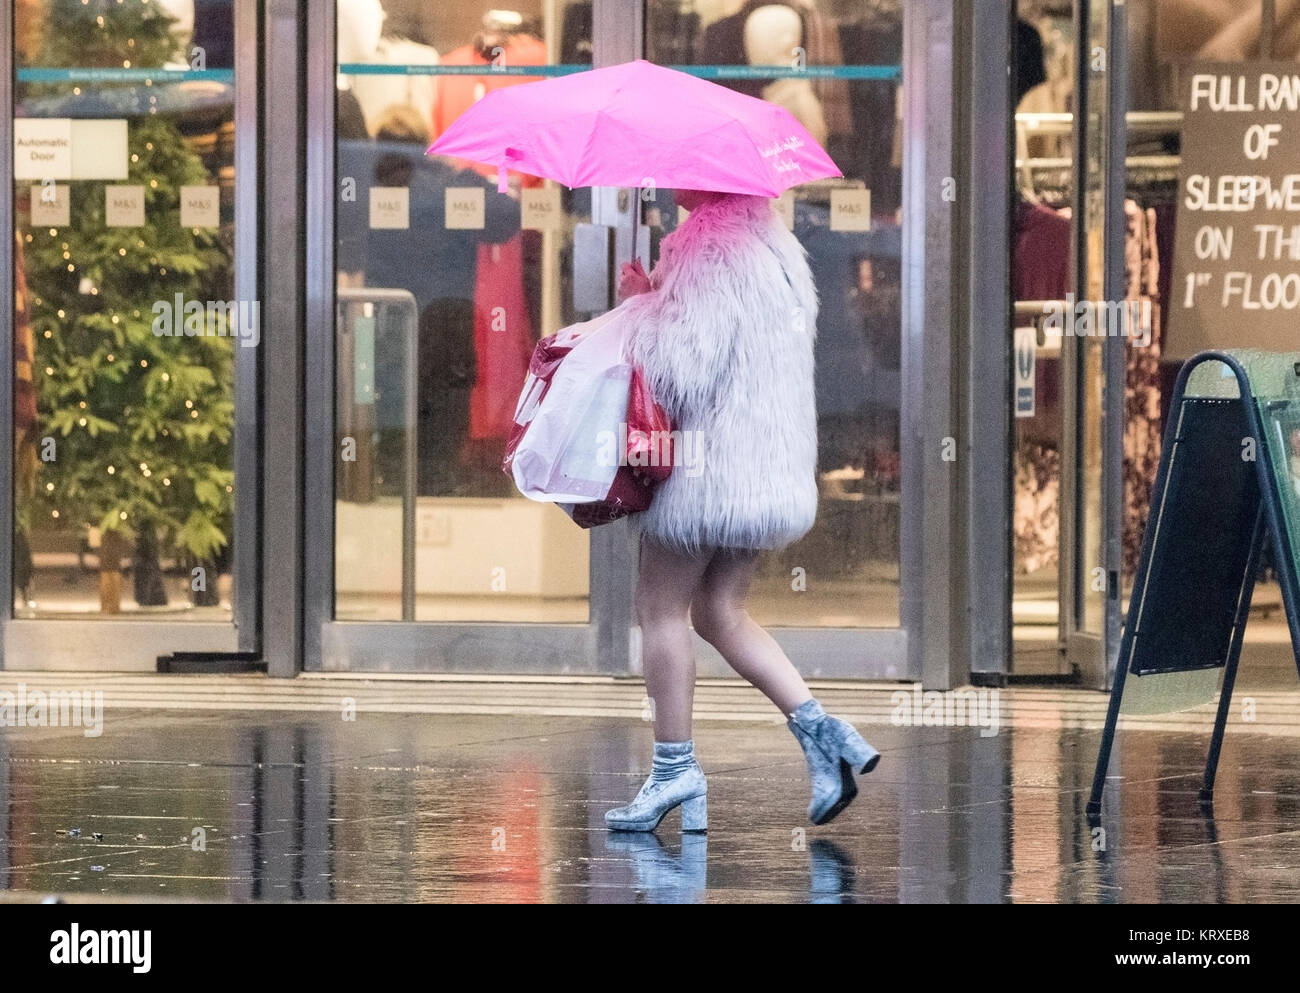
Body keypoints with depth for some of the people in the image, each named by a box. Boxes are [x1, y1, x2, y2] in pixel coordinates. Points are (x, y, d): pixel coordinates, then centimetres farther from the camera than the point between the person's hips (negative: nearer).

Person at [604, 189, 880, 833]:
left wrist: (639, 302, -3)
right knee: (720, 612, 13)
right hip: (770, 462, 9)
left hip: (710, 461, -9)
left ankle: (675, 769, 3)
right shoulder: (774, 244, 14)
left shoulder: (709, 249, -16)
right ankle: (818, 730, 0)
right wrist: (656, 297, 17)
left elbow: (682, 367, -18)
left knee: (661, 607, 1)